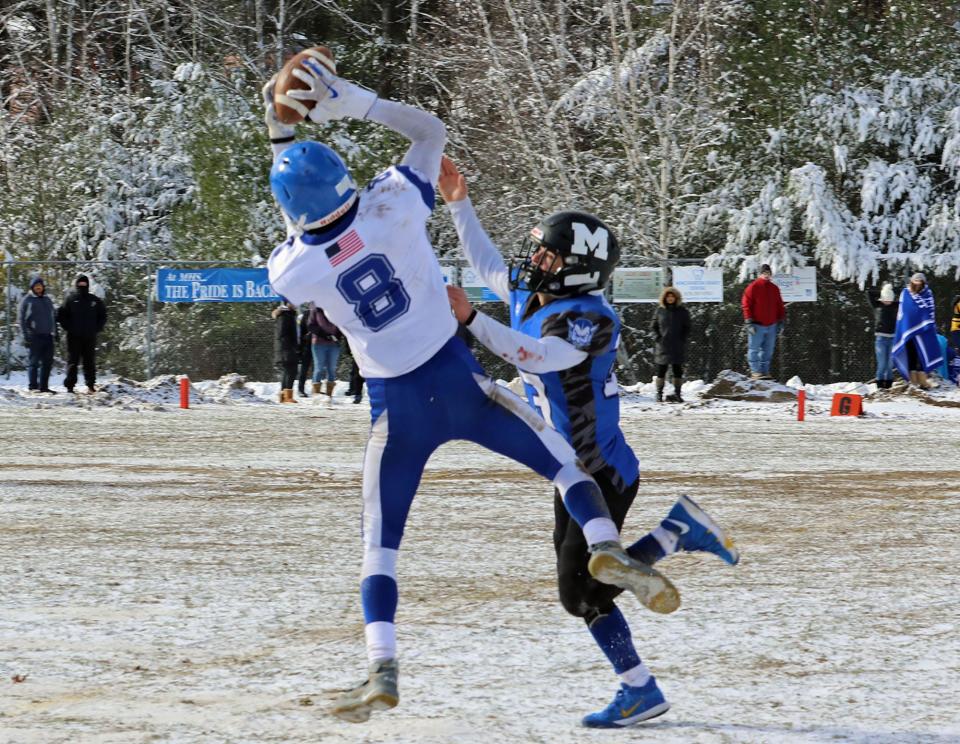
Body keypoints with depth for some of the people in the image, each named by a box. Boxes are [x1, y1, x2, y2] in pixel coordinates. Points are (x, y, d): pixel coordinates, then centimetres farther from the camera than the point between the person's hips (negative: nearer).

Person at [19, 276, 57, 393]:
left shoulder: (47, 300, 17)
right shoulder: (27, 300, 1)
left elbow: (54, 317, 23)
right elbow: (22, 320, -1)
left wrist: (55, 333, 14)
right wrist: (26, 336, -9)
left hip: (48, 335, 5)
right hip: (35, 336, -5)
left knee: (47, 362, 4)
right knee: (34, 361, -7)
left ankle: (44, 386, 10)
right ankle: (33, 386, -4)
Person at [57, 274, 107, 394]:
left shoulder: (95, 300, 9)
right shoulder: (71, 299, 3)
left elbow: (103, 316, 16)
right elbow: (60, 315, 4)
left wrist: (97, 329, 4)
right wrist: (68, 327, -5)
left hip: (90, 338, 2)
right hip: (74, 337, -2)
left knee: (89, 362, 3)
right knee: (72, 361, -2)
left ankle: (91, 385, 7)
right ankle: (70, 385, -1)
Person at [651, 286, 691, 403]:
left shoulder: (682, 311, 4)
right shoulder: (660, 311, 5)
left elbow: (687, 327, 8)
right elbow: (653, 326, 12)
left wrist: (683, 339, -5)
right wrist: (657, 337, -2)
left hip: (678, 346, 0)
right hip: (663, 346, 0)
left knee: (677, 370, 1)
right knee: (661, 370, 0)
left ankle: (677, 393, 5)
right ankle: (659, 393, 4)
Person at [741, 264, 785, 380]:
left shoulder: (774, 289, 12)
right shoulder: (753, 287, -3)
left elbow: (780, 306, 19)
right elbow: (746, 304, -5)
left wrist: (781, 322, 11)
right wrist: (749, 322, -11)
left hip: (771, 326, 5)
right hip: (757, 326, -5)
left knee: (768, 351, 7)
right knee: (754, 349, -3)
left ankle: (764, 371, 12)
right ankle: (755, 371, 0)